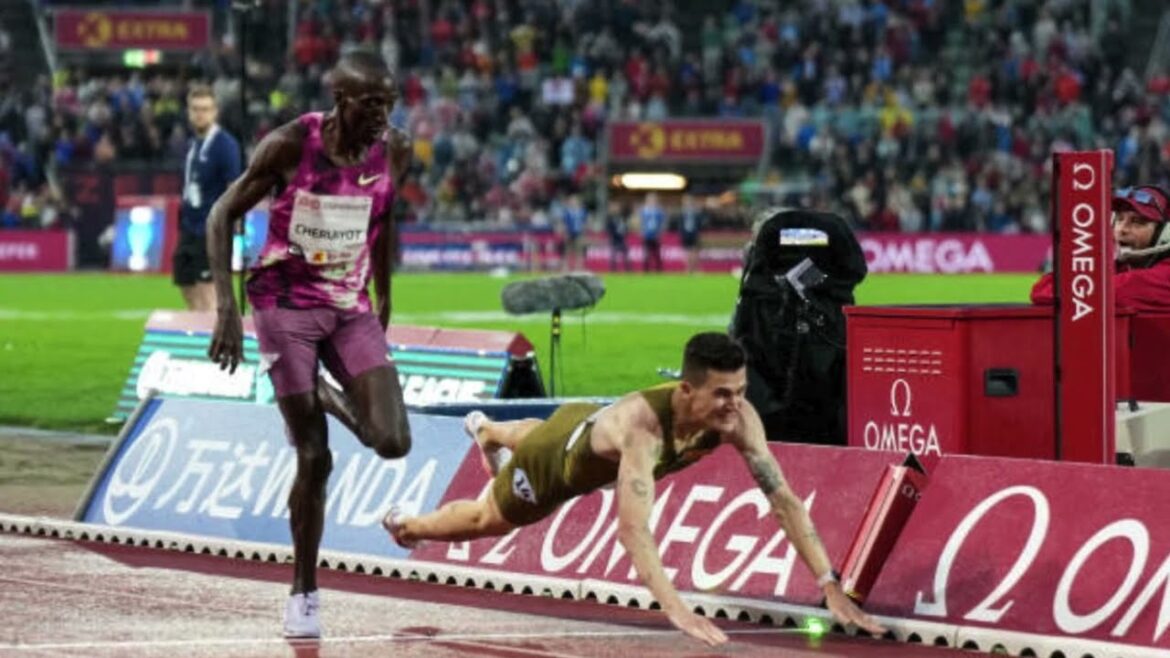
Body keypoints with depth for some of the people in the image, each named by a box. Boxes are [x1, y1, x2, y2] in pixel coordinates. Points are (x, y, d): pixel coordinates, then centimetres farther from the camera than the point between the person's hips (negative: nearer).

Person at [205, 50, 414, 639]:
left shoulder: (394, 152, -5)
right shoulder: (289, 145, -17)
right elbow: (222, 216, -9)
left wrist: (383, 300, 19)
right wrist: (226, 308, -17)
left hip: (351, 308, 4)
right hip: (285, 305, -4)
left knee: (393, 442, -14)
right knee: (314, 459, -7)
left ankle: (328, 395, 20)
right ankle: (303, 593, 11)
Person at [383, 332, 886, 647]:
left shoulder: (739, 418, -38)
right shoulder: (642, 422, -54)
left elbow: (784, 500, -35)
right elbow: (631, 528, -60)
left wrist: (831, 587, -42)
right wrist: (674, 609, -71)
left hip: (596, 427, 5)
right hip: (559, 455, -5)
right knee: (489, 520, 24)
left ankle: (485, 430, 76)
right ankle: (405, 524, 56)